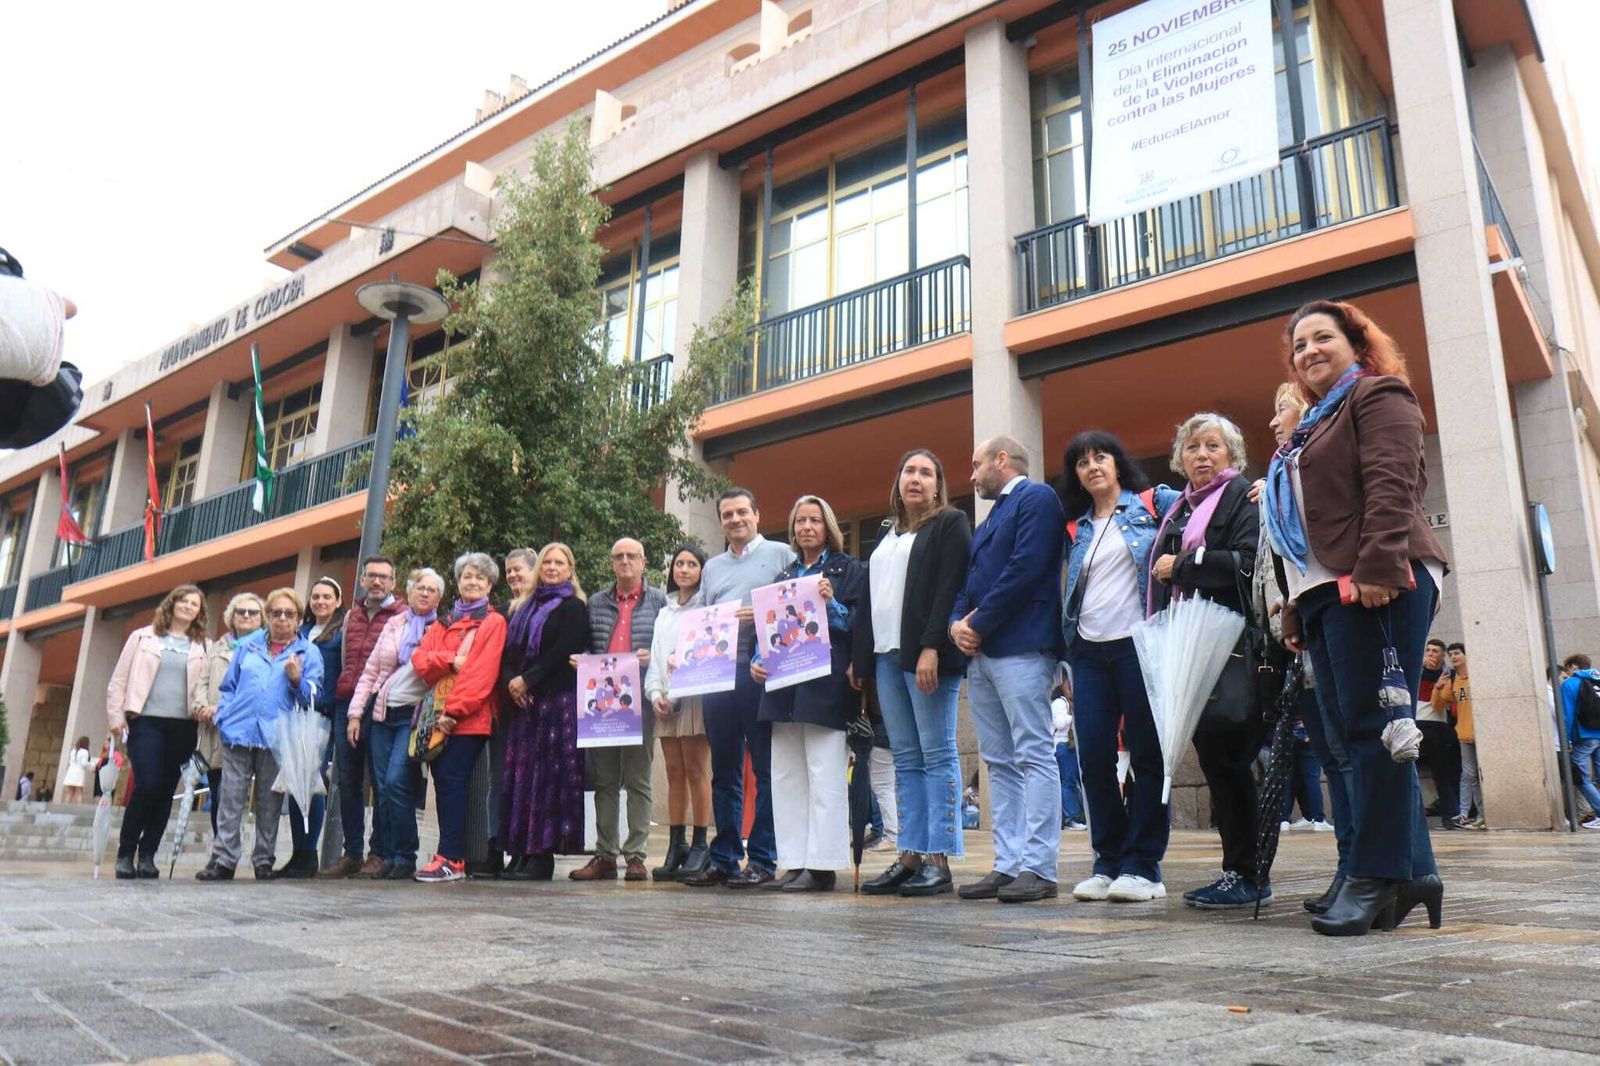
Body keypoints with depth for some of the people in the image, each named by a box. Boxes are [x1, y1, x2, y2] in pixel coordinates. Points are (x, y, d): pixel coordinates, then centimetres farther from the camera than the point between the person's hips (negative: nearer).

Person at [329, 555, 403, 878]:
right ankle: (351, 853, 17)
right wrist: (344, 692, 19)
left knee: (380, 781, -2)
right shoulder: (352, 615, 17)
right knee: (347, 781, 9)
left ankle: (378, 854, 5)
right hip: (346, 704, 6)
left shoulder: (403, 616, -1)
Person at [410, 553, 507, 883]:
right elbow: (419, 658, 7)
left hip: (469, 717, -5)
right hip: (438, 716, 5)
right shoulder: (443, 623, 20)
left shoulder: (494, 622, 3)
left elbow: (484, 672, -8)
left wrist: (454, 710, -16)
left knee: (452, 780, -12)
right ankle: (453, 856, 9)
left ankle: (451, 859, -10)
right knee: (442, 782, 3)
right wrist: (451, 660, -12)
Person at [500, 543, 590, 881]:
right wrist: (511, 682, -5)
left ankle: (543, 854, -5)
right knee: (519, 774, 4)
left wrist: (527, 680, -13)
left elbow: (563, 653, -10)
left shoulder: (573, 607, 1)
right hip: (522, 702, 6)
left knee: (547, 774, -8)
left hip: (557, 701, -6)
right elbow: (509, 651, 13)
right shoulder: (522, 608, 20)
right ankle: (520, 852, 8)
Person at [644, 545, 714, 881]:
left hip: (694, 697, -6)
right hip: (665, 702, 6)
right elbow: (655, 657, 17)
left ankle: (699, 844, -1)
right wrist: (655, 694, 2)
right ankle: (676, 845, 9)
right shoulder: (664, 612, 22)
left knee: (696, 770, -6)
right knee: (674, 772, 6)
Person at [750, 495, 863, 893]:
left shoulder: (847, 569, 6)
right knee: (785, 777, 6)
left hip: (826, 685, -6)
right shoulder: (785, 574, 21)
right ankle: (793, 863, 12)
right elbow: (769, 625, 20)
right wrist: (757, 660, 4)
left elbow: (858, 624, -1)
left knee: (824, 777, -6)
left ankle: (822, 866, -2)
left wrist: (831, 603, -18)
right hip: (785, 685, 6)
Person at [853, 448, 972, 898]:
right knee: (905, 759, 7)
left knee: (937, 754, -5)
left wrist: (931, 647, -20)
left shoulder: (950, 524, 1)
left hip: (927, 654, -7)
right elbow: (869, 597, 22)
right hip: (886, 656, 7)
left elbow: (951, 588, -10)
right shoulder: (887, 534, 23)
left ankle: (938, 859, -3)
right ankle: (910, 856, 10)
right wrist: (860, 655, 14)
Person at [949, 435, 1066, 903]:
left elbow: (1026, 568, -15)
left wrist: (979, 625, -12)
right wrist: (957, 622, 2)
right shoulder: (990, 518, 26)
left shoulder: (1037, 497, -2)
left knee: (1034, 756, -8)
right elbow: (971, 581, 22)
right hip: (981, 653, 10)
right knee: (999, 763, 8)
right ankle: (1008, 865, 12)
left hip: (1020, 646, -10)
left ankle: (1038, 869, -7)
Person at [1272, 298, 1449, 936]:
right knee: (1350, 733, 4)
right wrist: (1296, 608, 21)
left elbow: (1391, 485, -12)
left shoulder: (1378, 396, 3)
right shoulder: (1311, 429, 29)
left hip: (1374, 587, -9)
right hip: (1325, 594, 9)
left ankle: (1375, 876, -4)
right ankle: (1413, 870, 10)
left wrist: (1378, 566, -24)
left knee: (1372, 728, -9)